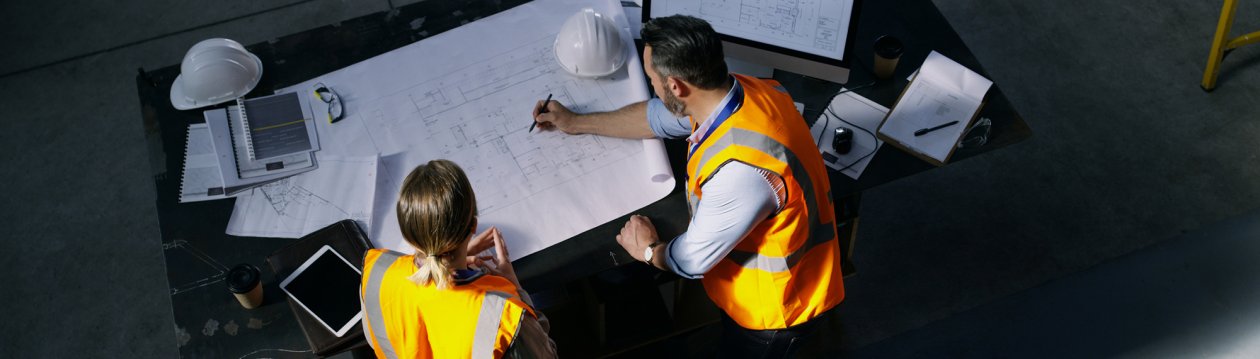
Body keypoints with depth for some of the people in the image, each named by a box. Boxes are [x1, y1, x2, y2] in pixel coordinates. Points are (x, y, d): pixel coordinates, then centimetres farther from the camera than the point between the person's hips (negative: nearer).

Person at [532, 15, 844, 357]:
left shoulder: (740, 168, -40)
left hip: (773, 308, -7)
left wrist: (649, 250, -1)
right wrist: (575, 123, 17)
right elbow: (658, 116, 7)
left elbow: (691, 261, -24)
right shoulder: (738, 91, -13)